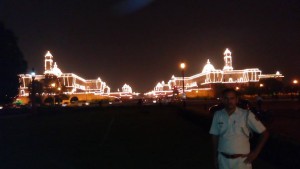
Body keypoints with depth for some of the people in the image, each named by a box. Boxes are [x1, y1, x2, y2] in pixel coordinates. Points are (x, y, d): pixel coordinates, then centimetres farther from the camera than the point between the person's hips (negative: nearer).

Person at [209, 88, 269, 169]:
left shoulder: (246, 115, -9)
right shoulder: (217, 115, -1)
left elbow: (264, 133, -2)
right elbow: (215, 137, 8)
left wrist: (256, 152, -5)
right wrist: (215, 157, 7)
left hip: (242, 160, -2)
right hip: (223, 160, 3)